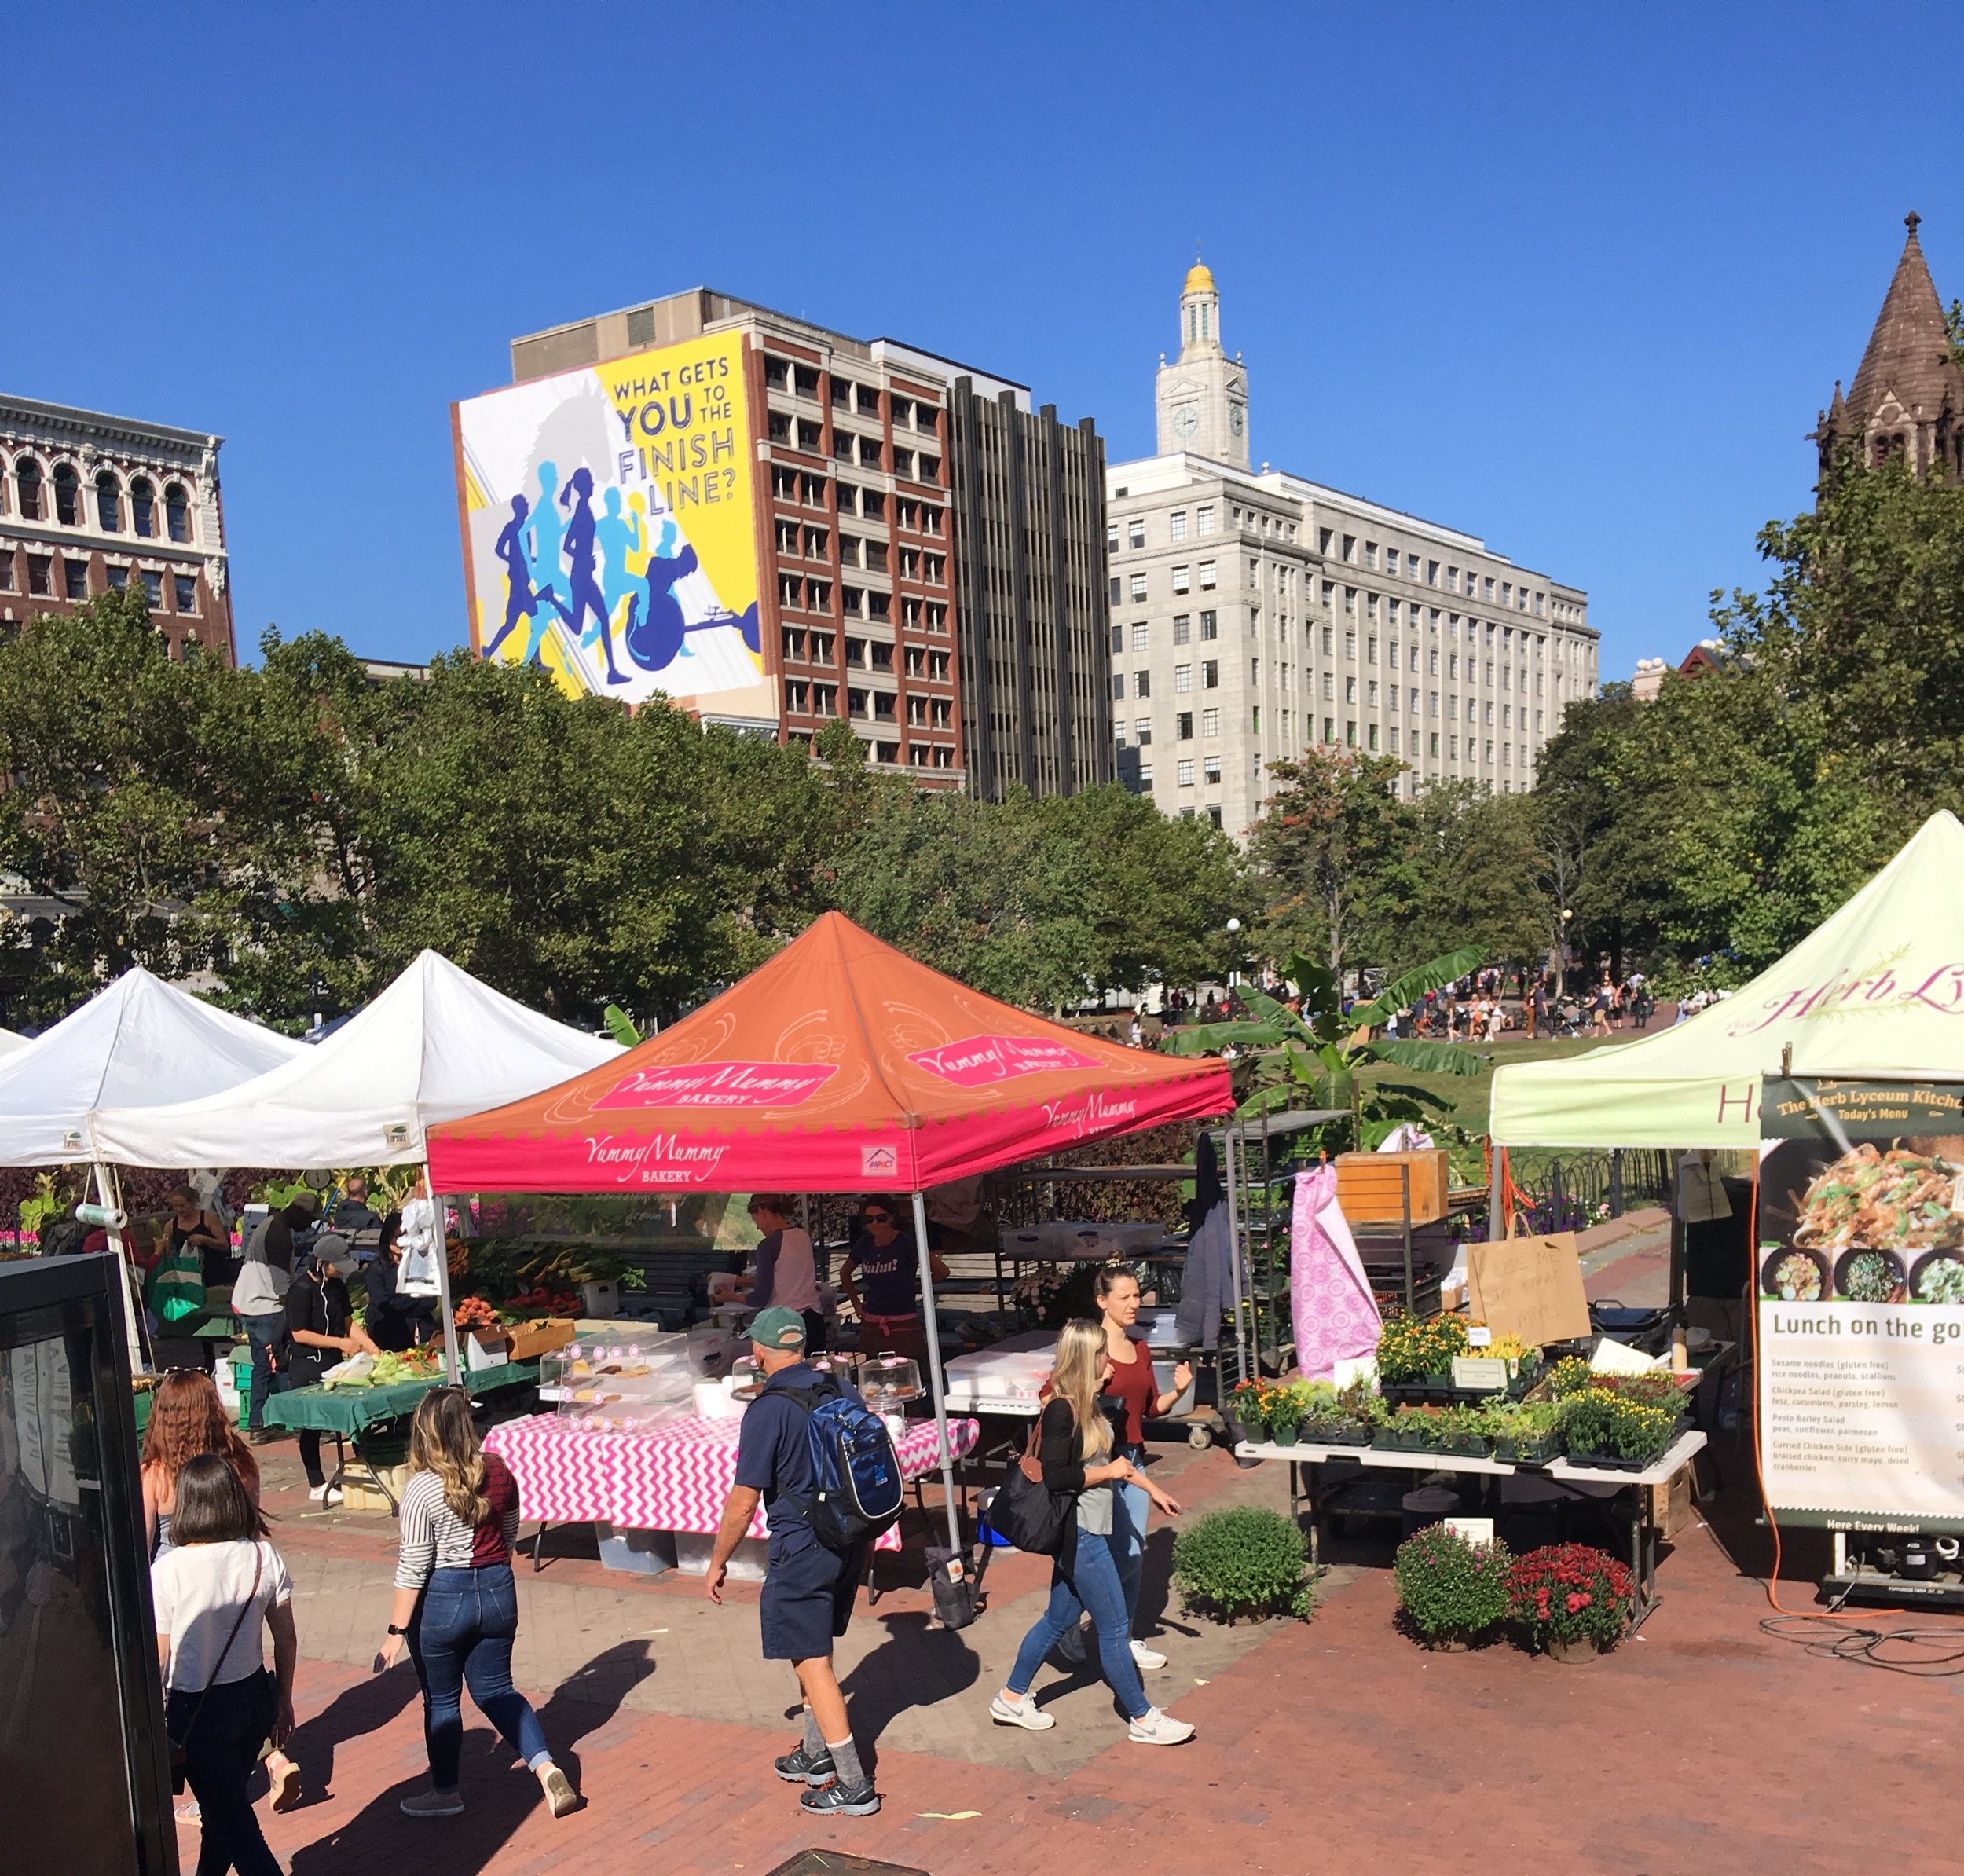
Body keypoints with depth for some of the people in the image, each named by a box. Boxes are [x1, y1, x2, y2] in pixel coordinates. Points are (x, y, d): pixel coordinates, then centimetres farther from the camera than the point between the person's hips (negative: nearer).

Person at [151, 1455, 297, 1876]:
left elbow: (158, 1660, -13)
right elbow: (287, 1640, -1)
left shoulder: (167, 1571, -20)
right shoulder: (264, 1557, -9)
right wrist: (284, 1701, 14)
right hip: (255, 1696, 5)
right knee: (225, 1804, 27)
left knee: (234, 1824, 6)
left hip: (198, 1712, -5)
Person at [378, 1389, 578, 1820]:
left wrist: (397, 1631, -10)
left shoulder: (423, 1488, -19)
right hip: (498, 1592, 5)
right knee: (495, 1690, 19)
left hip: (442, 1602, -5)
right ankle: (546, 1768, 5)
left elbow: (413, 1568, -17)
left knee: (441, 1700, 16)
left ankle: (445, 1792, 31)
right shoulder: (498, 1470, -4)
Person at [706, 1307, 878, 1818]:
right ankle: (815, 1755, 35)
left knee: (812, 1664, 1)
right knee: (813, 1650, 23)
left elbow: (743, 1503, -15)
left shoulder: (767, 1411, -18)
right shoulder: (840, 1389, 2)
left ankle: (853, 1785, 4)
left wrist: (718, 1562, -1)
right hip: (851, 1542, 8)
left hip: (803, 1550, -8)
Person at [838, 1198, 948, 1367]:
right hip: (871, 1326, 5)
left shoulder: (905, 1243, -9)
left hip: (902, 1326, -5)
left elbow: (942, 1271, -12)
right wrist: (855, 1303, 18)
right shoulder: (864, 1244, 7)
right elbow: (844, 1273, 27)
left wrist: (917, 1288, 2)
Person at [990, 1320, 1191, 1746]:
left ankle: (1011, 1699, 29)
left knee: (1061, 1618, 18)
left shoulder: (1089, 1405, 8)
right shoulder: (1061, 1410, -21)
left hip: (1091, 1530, 9)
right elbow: (1054, 1476, -25)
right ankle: (1143, 1720, 13)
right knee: (1114, 1628, 1)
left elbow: (1113, 1457, 20)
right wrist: (1109, 1472, -16)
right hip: (1079, 1534, -9)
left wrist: (1152, 1489, 21)